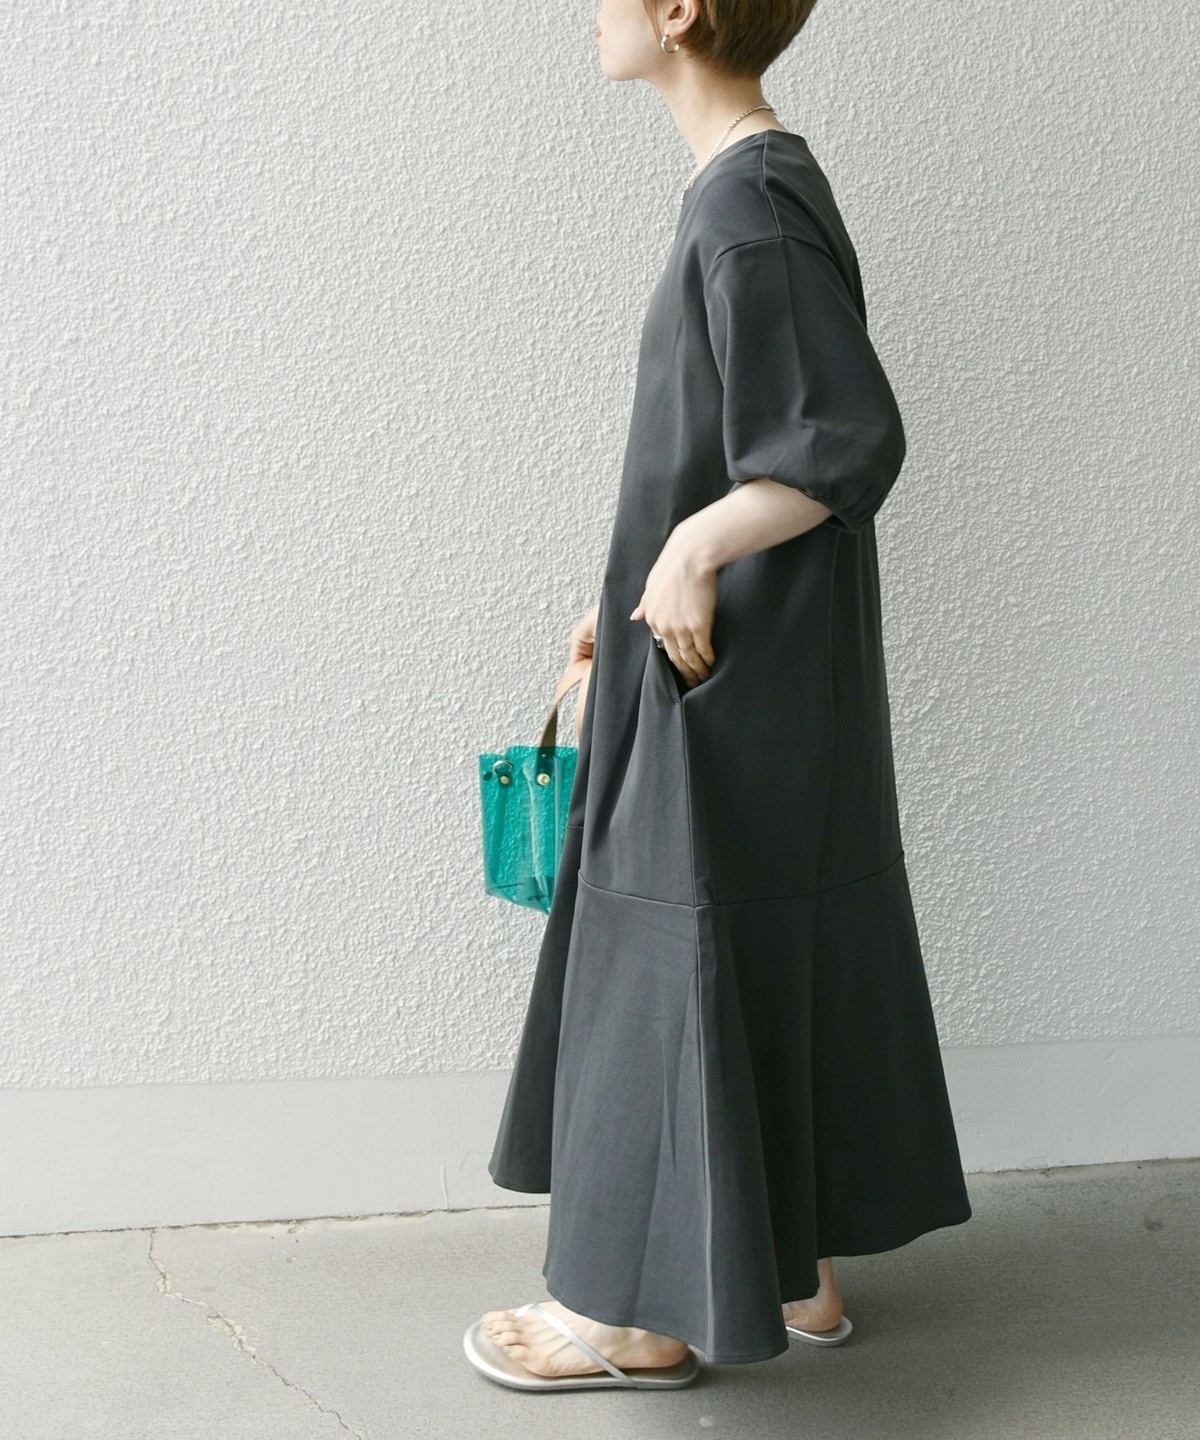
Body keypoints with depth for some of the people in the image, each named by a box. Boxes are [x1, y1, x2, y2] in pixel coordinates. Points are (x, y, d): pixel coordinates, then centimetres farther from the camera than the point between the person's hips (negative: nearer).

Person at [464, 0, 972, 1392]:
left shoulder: (750, 206, -18)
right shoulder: (758, 183, 12)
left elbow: (849, 442, -23)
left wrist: (692, 557, -17)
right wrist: (634, 596, 18)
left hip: (736, 683, -10)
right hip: (747, 665, 10)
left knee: (686, 964, 1)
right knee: (776, 963, 15)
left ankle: (650, 1310, 16)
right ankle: (797, 1268, 28)